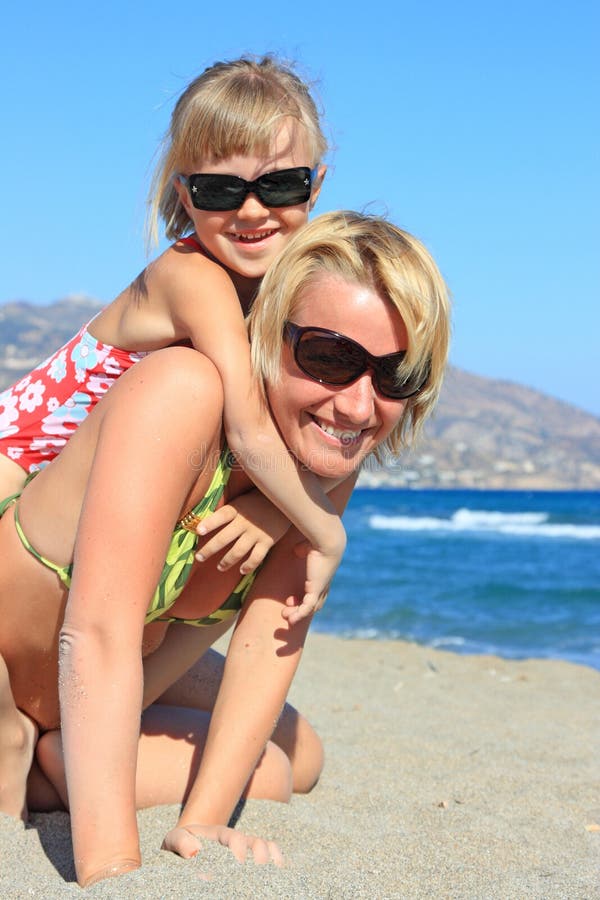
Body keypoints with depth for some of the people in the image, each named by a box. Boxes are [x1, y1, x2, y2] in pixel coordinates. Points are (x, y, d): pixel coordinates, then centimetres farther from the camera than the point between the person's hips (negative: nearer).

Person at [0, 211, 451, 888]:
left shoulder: (332, 453, -13)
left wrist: (199, 824, -29)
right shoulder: (182, 393, -35)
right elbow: (98, 636, -41)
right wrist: (111, 872, -46)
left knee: (293, 761, 14)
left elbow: (267, 640, -17)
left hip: (113, 693, 7)